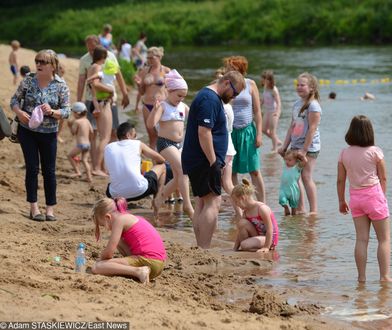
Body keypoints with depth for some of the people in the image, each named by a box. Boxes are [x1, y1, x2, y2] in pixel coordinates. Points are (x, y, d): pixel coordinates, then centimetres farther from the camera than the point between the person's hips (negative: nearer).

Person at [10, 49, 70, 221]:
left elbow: (66, 111, -8)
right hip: (27, 131, 0)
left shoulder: (61, 85, -8)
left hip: (49, 134, 0)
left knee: (49, 170, 5)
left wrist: (52, 112, -27)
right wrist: (19, 112, -19)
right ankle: (33, 207, 7)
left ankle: (50, 208, 14)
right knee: (32, 167, -1)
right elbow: (15, 99, 1)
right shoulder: (28, 80, -5)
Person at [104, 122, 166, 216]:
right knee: (161, 166, 22)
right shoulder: (138, 144, 7)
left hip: (116, 194, 3)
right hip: (139, 190, -3)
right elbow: (161, 160, 16)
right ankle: (156, 201, 16)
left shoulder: (108, 148, 14)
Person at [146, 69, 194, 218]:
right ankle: (187, 205, -17)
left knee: (178, 178, 11)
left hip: (178, 144, 8)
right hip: (165, 143, -8)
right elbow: (150, 124, -21)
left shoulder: (183, 106, 10)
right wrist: (155, 110, -37)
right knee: (183, 170, -20)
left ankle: (158, 201, 26)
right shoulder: (163, 106, -11)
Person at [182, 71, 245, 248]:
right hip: (204, 161, -11)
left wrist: (214, 161, 23)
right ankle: (204, 249, -17)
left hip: (195, 161, 11)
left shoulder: (208, 96, 18)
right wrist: (214, 163, -23)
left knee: (201, 203, 12)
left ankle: (201, 249, 15)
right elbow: (204, 132, -23)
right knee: (213, 202, -12)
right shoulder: (210, 99, -16)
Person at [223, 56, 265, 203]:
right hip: (230, 131, 1)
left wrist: (259, 133, -2)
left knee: (254, 171, 0)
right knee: (231, 171, 2)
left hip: (247, 131, -1)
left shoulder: (250, 84, 2)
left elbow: (257, 111, 4)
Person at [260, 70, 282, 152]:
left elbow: (278, 102, -27)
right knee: (264, 129, 15)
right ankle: (277, 141, 33)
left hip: (273, 112, -8)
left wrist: (277, 112, -41)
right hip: (267, 111, 8)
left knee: (272, 131, -1)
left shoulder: (274, 90, -22)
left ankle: (275, 148, 12)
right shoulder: (265, 88, 1)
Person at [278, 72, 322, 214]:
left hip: (309, 146, -8)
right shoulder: (297, 104, 13)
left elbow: (312, 129, -17)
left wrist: (304, 150, -19)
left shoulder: (313, 106, -12)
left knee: (306, 177, -8)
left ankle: (313, 210, -2)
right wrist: (285, 146, 14)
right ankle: (299, 209, 13)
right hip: (296, 146, 8)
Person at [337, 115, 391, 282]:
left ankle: (361, 276, 5)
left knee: (361, 239, 6)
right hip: (374, 194, -4)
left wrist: (341, 201, 15)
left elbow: (340, 180, 4)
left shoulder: (344, 153, -1)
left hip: (355, 197, 4)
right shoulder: (375, 152, -9)